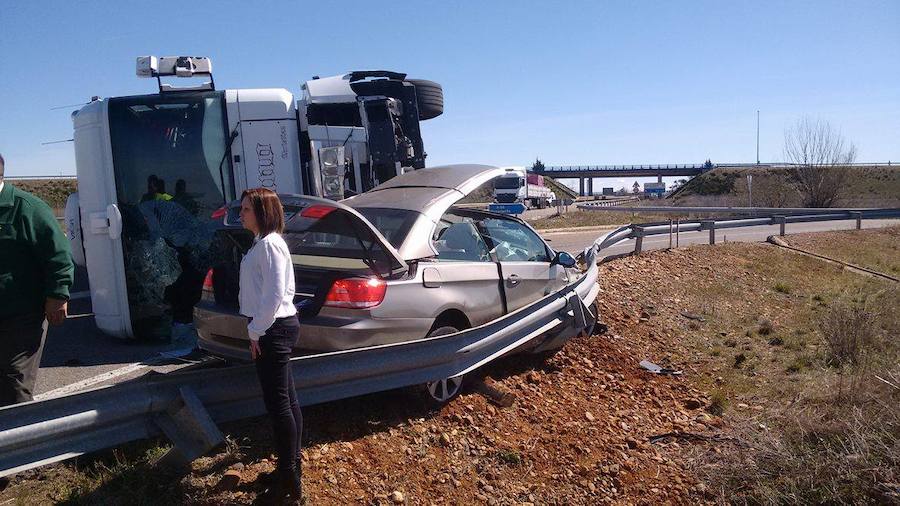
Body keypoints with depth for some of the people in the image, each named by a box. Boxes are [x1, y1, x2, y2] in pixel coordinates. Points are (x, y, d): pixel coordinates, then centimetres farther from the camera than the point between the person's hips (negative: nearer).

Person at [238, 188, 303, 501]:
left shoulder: (269, 244, -17)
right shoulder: (264, 243, 16)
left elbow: (274, 294, -23)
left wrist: (256, 331, -16)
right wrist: (259, 329, 18)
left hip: (273, 329, -11)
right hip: (276, 327, 11)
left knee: (277, 402, -4)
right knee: (286, 399, 16)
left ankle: (288, 479, 5)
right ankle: (291, 464, 28)